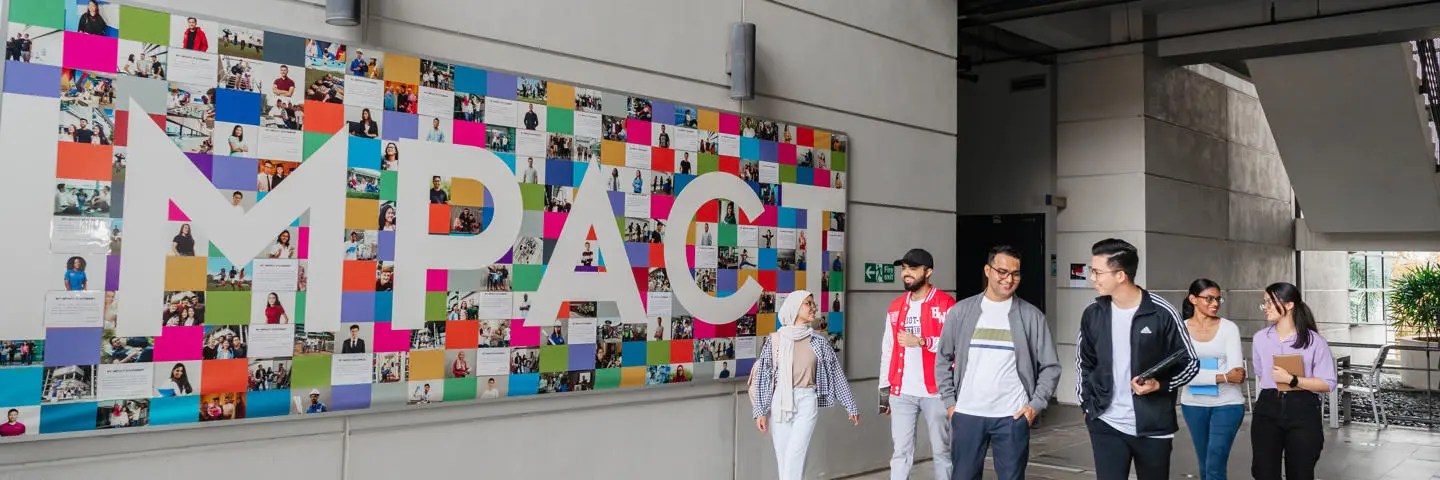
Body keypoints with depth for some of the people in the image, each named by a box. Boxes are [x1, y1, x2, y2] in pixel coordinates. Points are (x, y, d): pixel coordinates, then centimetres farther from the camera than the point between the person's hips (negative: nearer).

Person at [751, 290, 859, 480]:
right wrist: (760, 411, 1)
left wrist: (850, 406, 11)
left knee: (794, 456, -12)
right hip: (780, 402, 1)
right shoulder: (775, 340, 1)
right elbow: (762, 376, 3)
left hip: (807, 402, -1)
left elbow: (837, 374, 8)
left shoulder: (818, 341, 3)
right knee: (782, 458, 4)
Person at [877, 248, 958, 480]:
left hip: (936, 391, -4)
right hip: (901, 392, 4)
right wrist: (884, 389, 12)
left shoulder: (945, 304, -4)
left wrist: (922, 341, -19)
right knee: (900, 451, 5)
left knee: (942, 450, 7)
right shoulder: (895, 307, 12)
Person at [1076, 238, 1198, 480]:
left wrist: (1159, 385, -18)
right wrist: (1087, 402, 6)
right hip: (1106, 425, 2)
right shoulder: (1093, 314, 0)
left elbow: (1189, 363, -3)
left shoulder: (1161, 313, -11)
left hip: (1153, 427, -2)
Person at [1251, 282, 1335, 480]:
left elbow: (1328, 384, -10)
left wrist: (1291, 380, -18)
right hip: (1267, 411, 3)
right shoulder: (1260, 339, 6)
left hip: (1302, 412, -3)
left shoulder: (1314, 341, -7)